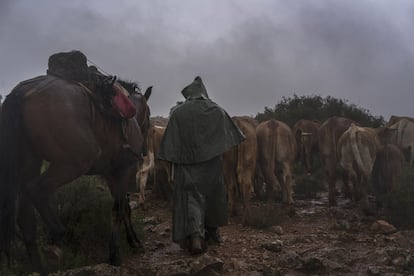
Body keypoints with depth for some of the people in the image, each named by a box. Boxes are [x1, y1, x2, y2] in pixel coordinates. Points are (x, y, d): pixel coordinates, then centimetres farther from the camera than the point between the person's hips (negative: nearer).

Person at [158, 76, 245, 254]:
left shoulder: (177, 113, -3)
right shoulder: (218, 111, 2)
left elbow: (170, 142, -3)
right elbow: (232, 136, 9)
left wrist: (174, 159, 7)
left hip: (187, 163, -2)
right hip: (212, 163, 2)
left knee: (191, 196, -1)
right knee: (213, 195, 17)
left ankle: (195, 235, -19)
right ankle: (212, 231, 31)